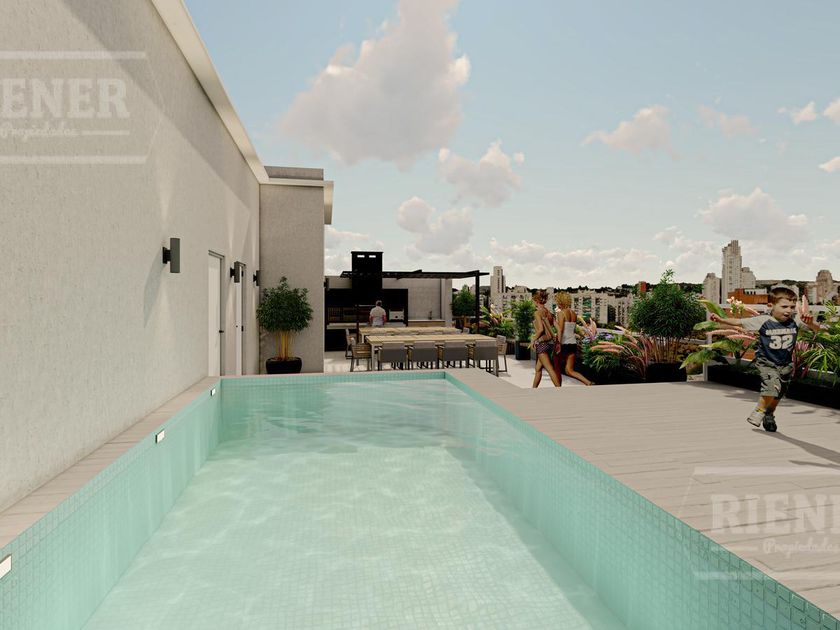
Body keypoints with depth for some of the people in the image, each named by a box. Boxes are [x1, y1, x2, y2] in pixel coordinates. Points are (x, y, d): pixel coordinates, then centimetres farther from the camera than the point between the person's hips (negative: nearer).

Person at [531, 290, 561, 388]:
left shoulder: (537, 312, -11)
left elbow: (540, 329, -20)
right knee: (538, 369, 18)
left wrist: (533, 340, -8)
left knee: (550, 369, -8)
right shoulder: (549, 313, 10)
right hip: (548, 342, 8)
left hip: (541, 343, -8)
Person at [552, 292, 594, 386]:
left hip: (563, 343, -6)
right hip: (573, 343, 6)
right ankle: (589, 383, -10)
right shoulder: (574, 314, 10)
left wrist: (558, 343, -27)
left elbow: (560, 329, -21)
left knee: (557, 370, 9)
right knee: (569, 370, 9)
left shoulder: (561, 313, -10)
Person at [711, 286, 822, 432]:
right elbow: (738, 322, -15)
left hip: (786, 364, 4)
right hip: (766, 362, -4)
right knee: (773, 386, -25)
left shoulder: (795, 320, -8)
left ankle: (769, 415, 43)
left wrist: (810, 322, -27)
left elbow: (816, 328, -5)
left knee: (778, 394, 17)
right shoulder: (763, 321, -16)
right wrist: (720, 320, -27)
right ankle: (759, 411, -2)